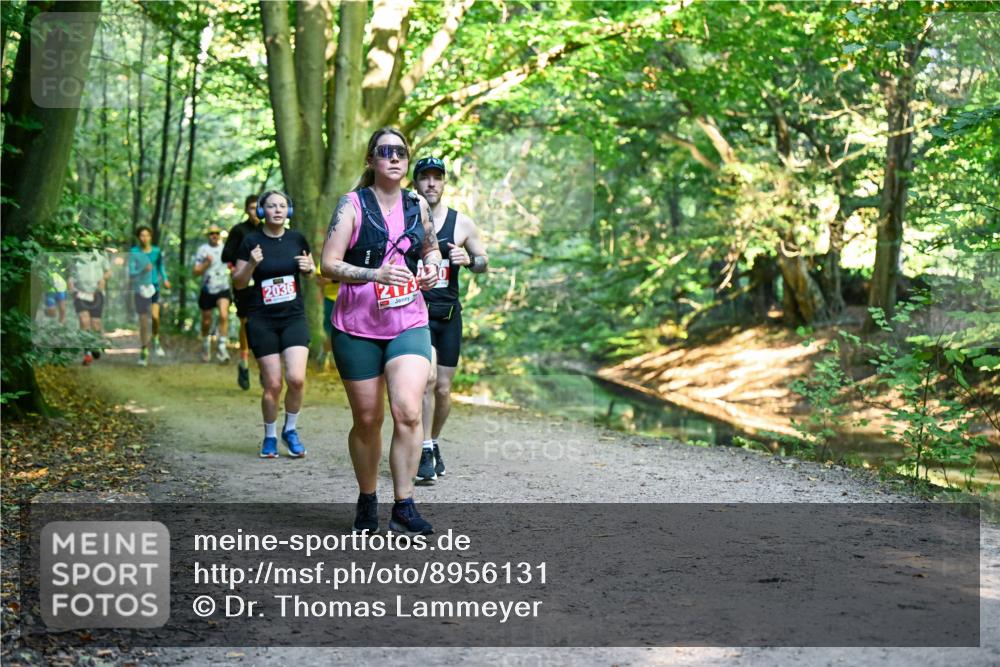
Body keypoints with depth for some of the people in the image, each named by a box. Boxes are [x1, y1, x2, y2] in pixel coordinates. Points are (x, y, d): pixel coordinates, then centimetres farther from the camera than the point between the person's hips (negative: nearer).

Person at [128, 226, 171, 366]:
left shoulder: (156, 251, 2)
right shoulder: (134, 252, -4)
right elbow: (131, 273, -9)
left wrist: (165, 279, 4)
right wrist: (143, 271, -26)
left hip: (154, 287, 1)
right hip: (140, 289, -1)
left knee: (155, 316, -20)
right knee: (143, 322, 3)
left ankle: (155, 340, 7)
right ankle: (144, 352, 15)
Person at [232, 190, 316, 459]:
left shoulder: (296, 239, 4)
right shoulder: (251, 241, -2)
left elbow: (311, 269, 19)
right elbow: (238, 283, 2)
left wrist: (308, 267, -4)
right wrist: (251, 264, -16)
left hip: (294, 318, 2)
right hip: (262, 321, -1)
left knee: (296, 378, -14)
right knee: (273, 385, -3)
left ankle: (291, 430, 10)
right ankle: (270, 436, 19)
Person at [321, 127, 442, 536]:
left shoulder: (418, 206, 8)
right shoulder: (352, 204, -3)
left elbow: (431, 248, 27)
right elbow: (329, 264, -10)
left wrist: (431, 266, 4)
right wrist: (375, 274, -23)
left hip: (409, 323, 2)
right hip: (357, 327, -2)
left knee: (407, 413, -16)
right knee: (367, 421, 8)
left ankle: (403, 508, -10)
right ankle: (366, 502, 27)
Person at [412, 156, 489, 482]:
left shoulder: (461, 223, 4)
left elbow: (484, 262, 12)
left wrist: (469, 260, -10)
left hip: (449, 312, 3)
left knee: (443, 389, 8)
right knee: (427, 378, -19)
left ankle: (433, 443, 31)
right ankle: (425, 453, -13)